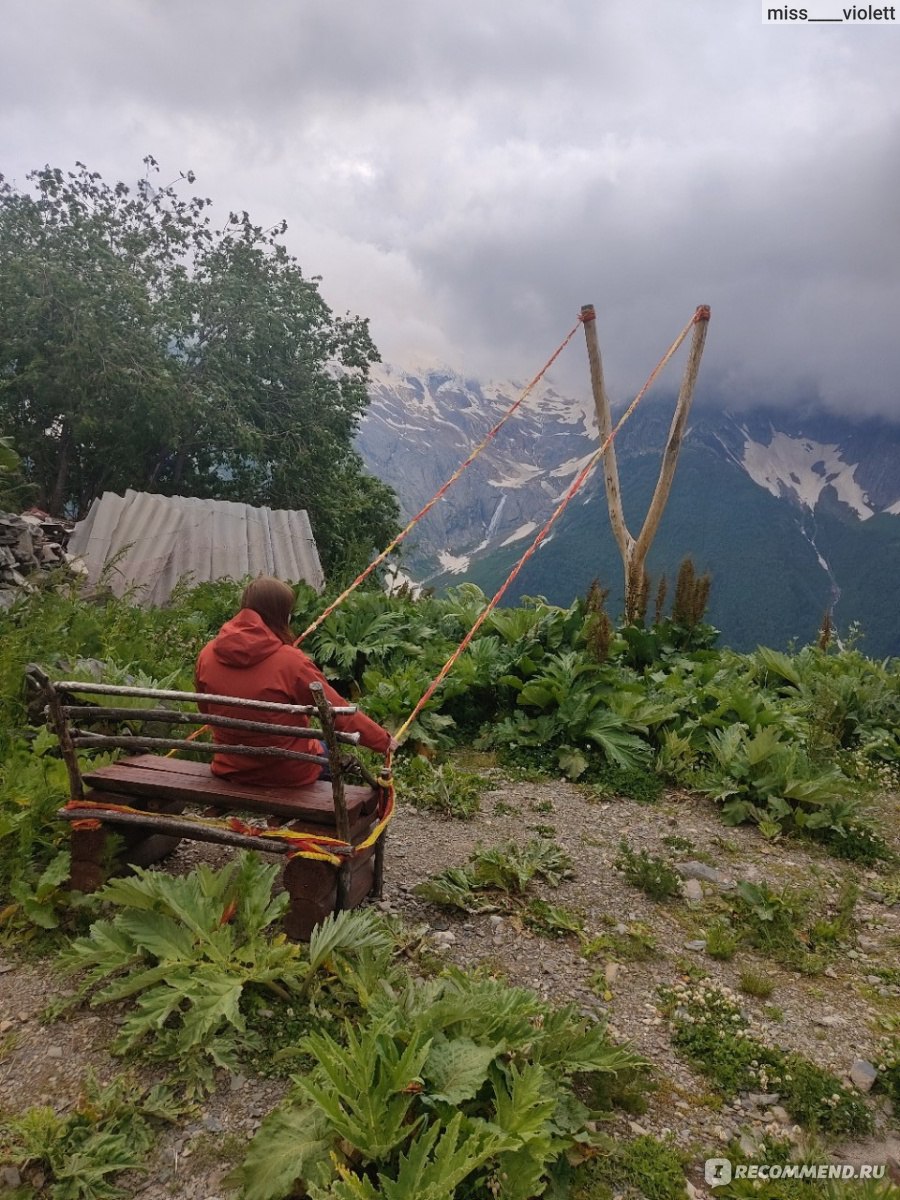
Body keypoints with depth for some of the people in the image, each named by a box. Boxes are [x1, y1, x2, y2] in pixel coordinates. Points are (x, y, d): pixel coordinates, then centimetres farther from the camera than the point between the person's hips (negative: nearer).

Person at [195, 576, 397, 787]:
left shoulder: (208, 654, -9)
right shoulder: (289, 661, -24)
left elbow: (207, 711, 7)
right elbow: (339, 712, -18)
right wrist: (384, 740, -5)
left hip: (230, 769, 5)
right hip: (288, 773, -5)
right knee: (327, 749, 28)